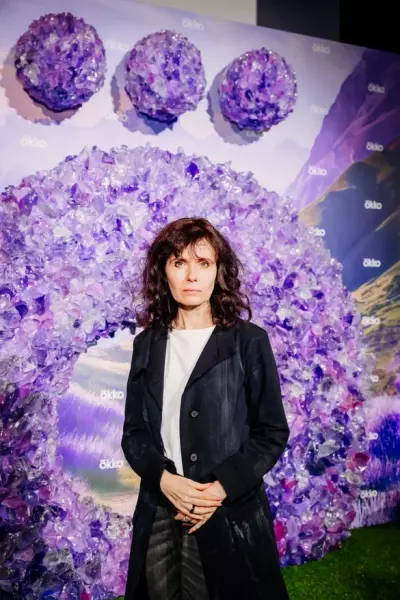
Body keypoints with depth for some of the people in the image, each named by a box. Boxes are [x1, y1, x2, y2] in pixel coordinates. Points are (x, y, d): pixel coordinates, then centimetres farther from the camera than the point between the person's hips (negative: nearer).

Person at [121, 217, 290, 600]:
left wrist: (221, 488, -15)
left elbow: (273, 433, -4)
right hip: (158, 515, 3)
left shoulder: (248, 341, -5)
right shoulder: (148, 344, 4)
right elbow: (133, 432, 5)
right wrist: (164, 480, -12)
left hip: (229, 516, -2)